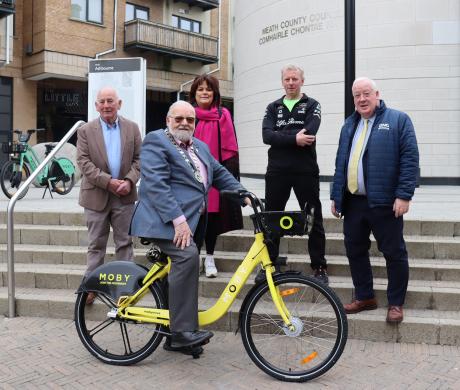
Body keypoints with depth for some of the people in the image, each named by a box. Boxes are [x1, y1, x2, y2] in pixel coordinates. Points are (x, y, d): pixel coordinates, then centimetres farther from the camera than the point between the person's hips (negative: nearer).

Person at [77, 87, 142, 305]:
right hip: (97, 195, -1)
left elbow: (138, 158, 4)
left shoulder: (132, 128, 5)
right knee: (96, 244, 7)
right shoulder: (86, 131, 1)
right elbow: (84, 162, -7)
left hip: (125, 195, 1)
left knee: (124, 242, 8)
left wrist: (129, 181, -12)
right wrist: (108, 181, -17)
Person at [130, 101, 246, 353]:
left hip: (191, 221, 8)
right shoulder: (156, 141, -5)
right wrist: (178, 220, -24)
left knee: (183, 266, 10)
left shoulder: (200, 146, 22)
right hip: (166, 220, -8)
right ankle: (182, 331, -22)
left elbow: (220, 173, 24)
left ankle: (175, 338, 20)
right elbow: (156, 184, -16)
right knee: (188, 256, -29)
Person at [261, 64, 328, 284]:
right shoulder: (273, 108, 13)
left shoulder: (312, 105, 6)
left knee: (314, 220, 3)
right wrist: (294, 138, -18)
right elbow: (267, 136, -6)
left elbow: (309, 133, -15)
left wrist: (281, 137, -12)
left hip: (306, 171, -2)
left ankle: (319, 267, 14)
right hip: (277, 171, 2)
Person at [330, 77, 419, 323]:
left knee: (394, 253, 3)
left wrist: (404, 195, -16)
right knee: (355, 251, 11)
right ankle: (364, 297, 27)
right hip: (353, 202, 6)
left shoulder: (398, 120, 0)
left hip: (384, 202, -5)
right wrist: (336, 196, 13)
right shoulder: (349, 125, 17)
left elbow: (410, 159, -8)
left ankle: (396, 303, 18)